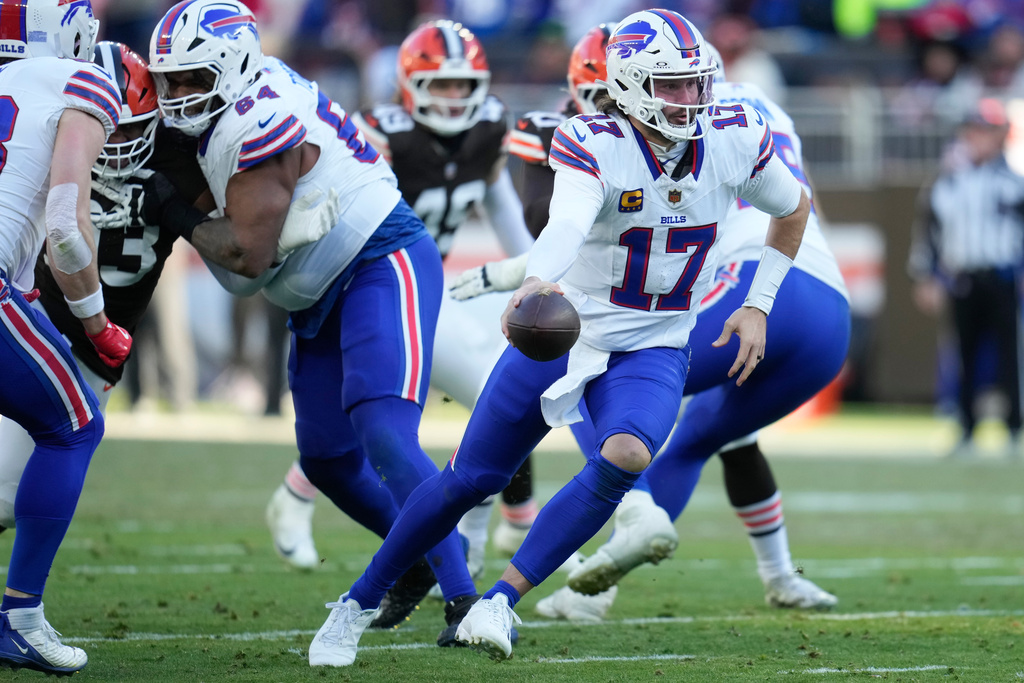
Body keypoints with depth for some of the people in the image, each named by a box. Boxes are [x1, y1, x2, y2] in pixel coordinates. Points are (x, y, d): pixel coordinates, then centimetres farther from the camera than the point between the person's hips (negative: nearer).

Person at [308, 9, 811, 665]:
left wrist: (757, 305, 5)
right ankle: (361, 601, 27)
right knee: (470, 480, 6)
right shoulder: (592, 145, -20)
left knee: (625, 456, -30)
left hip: (653, 352, 2)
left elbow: (793, 210, 13)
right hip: (562, 333, -1)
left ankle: (502, 601, -21)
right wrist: (536, 282, -62)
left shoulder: (736, 141, -8)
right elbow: (567, 225, -41)